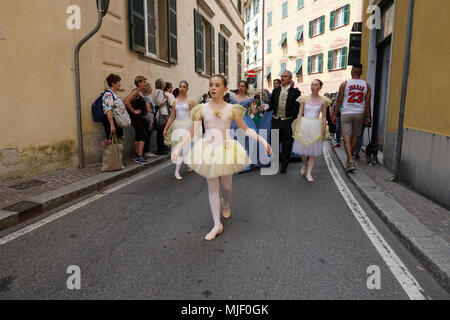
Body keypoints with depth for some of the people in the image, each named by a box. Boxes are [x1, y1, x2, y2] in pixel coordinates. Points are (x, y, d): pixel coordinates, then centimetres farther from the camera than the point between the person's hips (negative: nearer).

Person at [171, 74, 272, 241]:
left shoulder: (231, 109, -1)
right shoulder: (202, 108, 0)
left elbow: (246, 129, 3)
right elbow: (192, 132, -1)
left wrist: (262, 140, -7)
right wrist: (178, 147, -12)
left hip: (227, 149, 0)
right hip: (208, 149, 0)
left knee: (226, 186, 9)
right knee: (212, 187, 2)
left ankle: (226, 204, 46)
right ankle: (217, 225, 11)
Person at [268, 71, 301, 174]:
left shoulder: (295, 92, -2)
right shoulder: (275, 90, 9)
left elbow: (298, 108, -3)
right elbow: (271, 105, 11)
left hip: (288, 121, -3)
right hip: (276, 120, 3)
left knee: (287, 144, 6)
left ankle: (284, 166, 20)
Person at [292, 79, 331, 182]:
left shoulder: (323, 101, 1)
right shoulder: (304, 99, 1)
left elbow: (324, 117, 4)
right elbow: (300, 114, 2)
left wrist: (324, 130, 0)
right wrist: (297, 127, -3)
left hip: (316, 127, 0)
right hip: (304, 125, 0)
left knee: (313, 150, 3)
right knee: (302, 148, 6)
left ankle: (309, 173, 11)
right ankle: (304, 164, 36)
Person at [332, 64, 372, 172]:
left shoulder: (344, 84, -4)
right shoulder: (366, 85, 2)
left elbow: (339, 101, -2)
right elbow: (367, 103, 3)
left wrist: (335, 115, 6)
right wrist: (368, 117, 11)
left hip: (346, 114, -3)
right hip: (359, 114, 3)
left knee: (347, 138, -4)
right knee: (355, 137, 16)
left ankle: (350, 161, -16)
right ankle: (350, 157, 31)